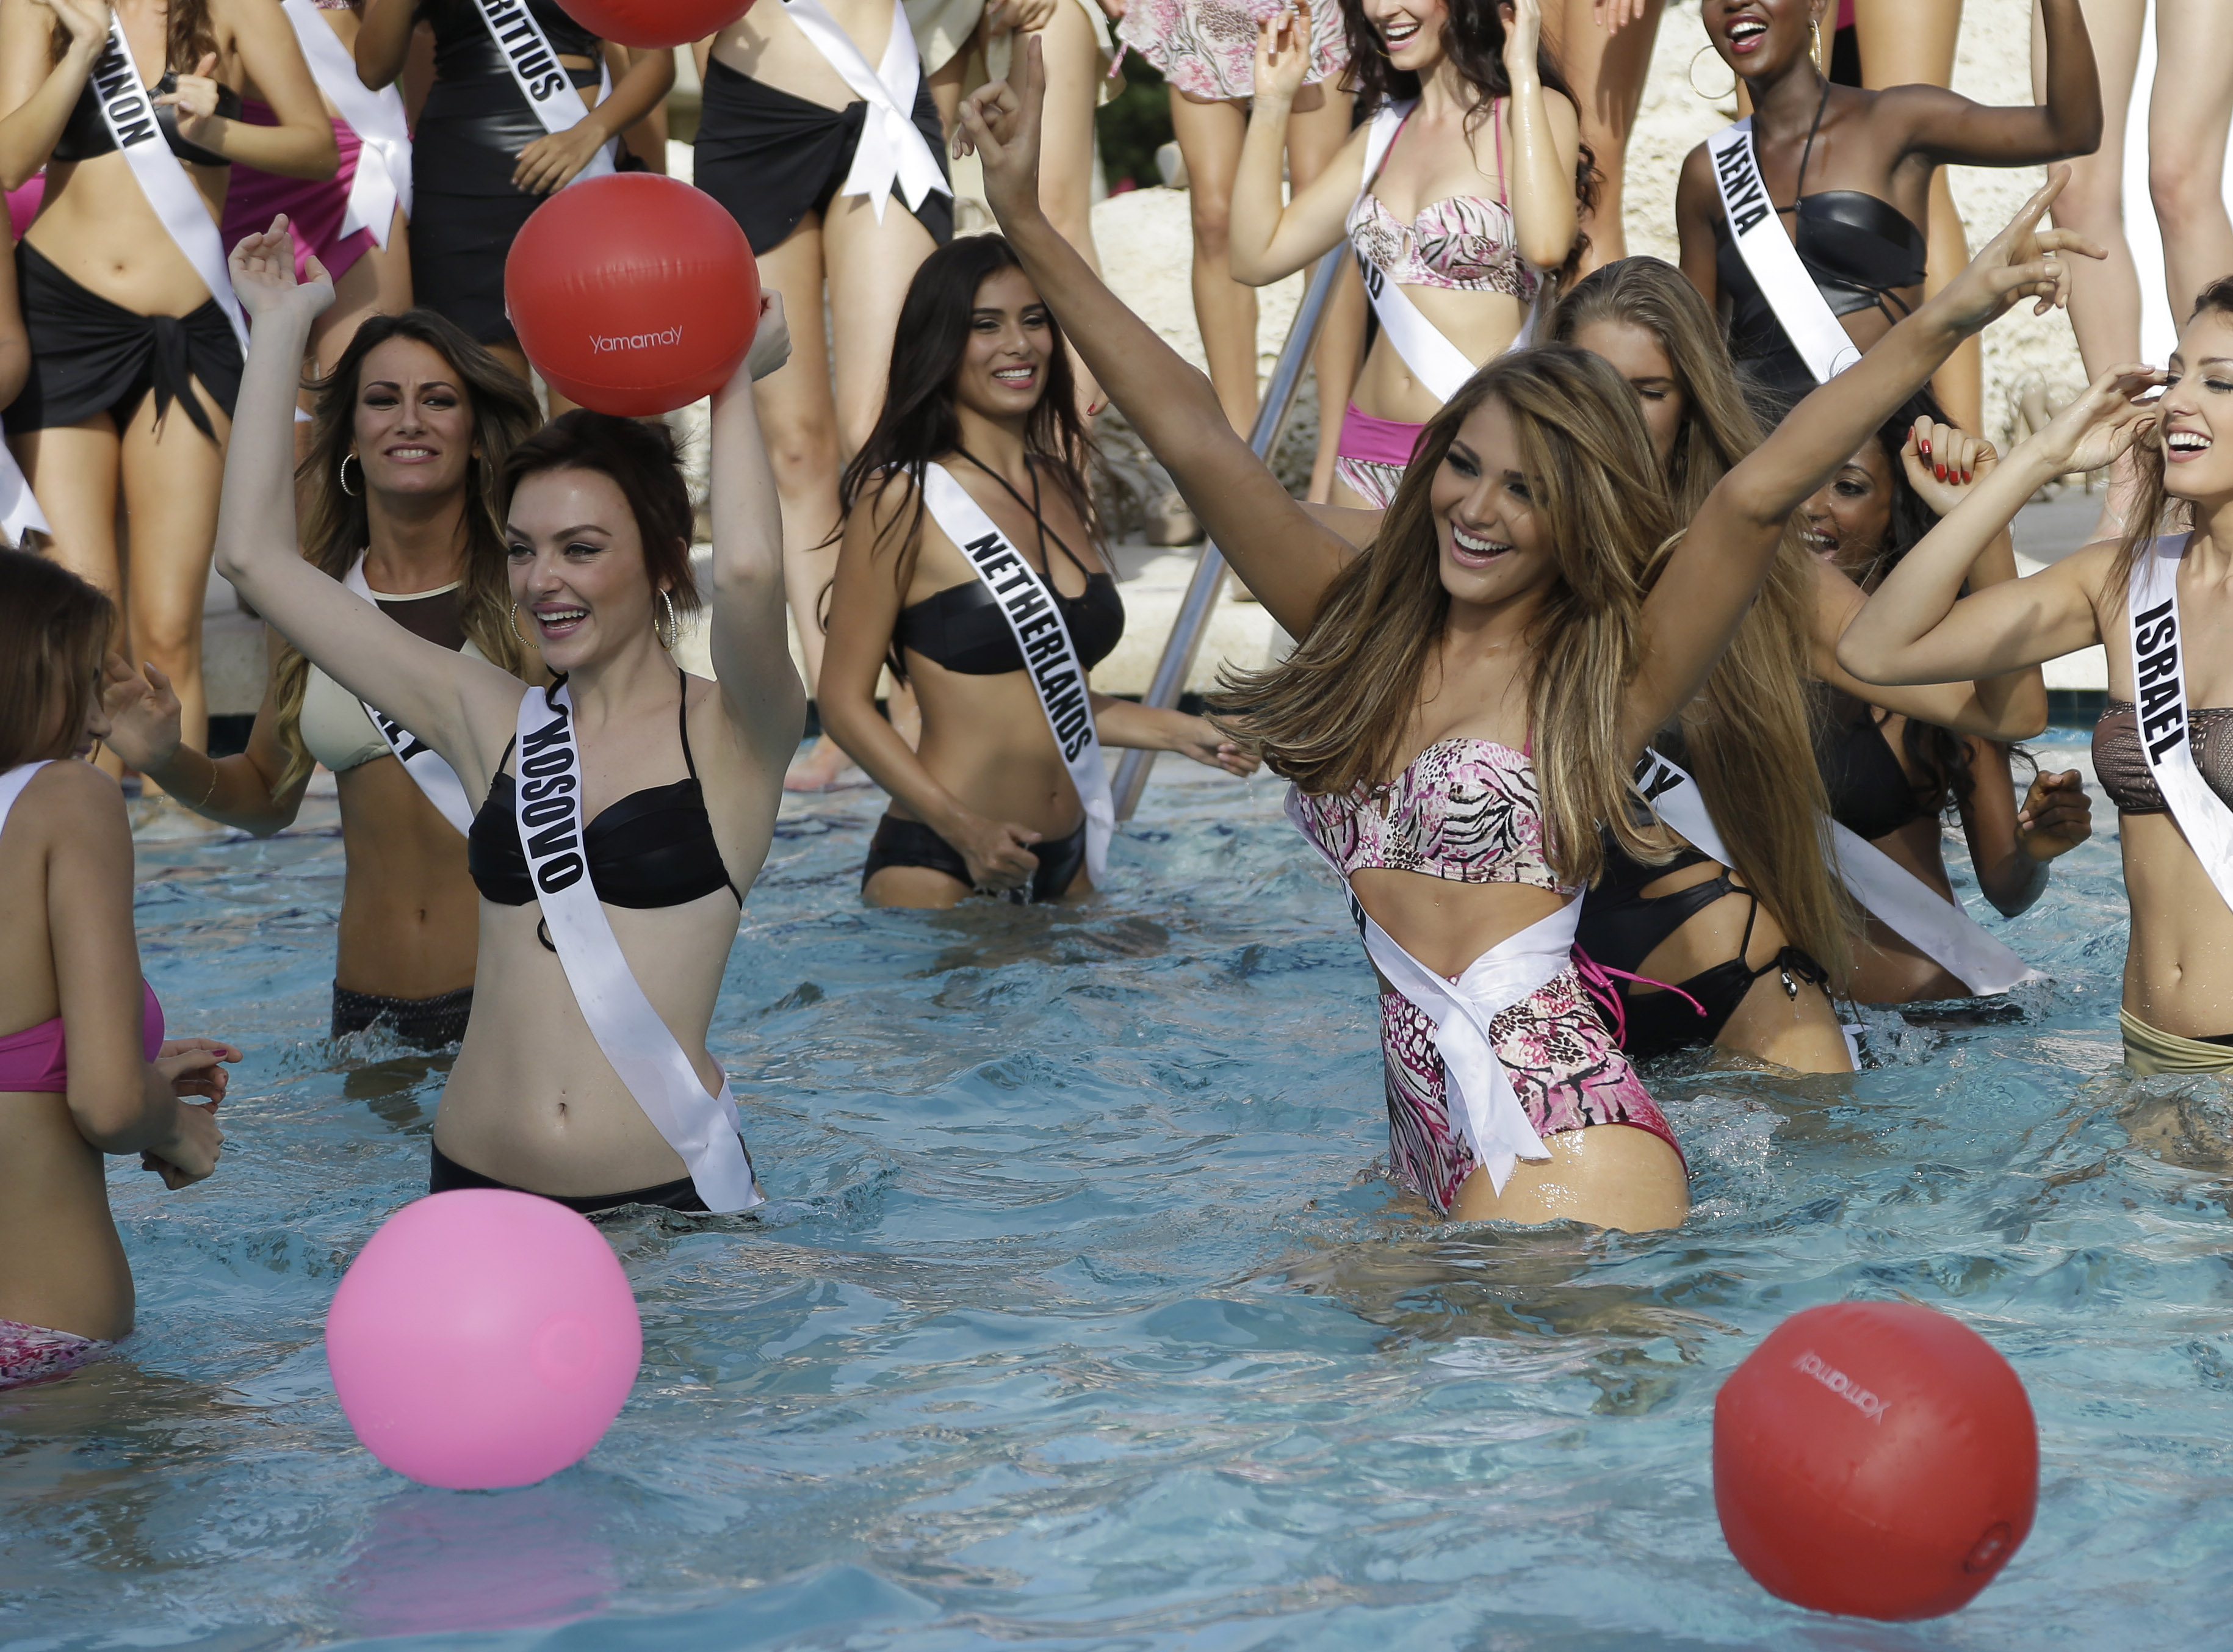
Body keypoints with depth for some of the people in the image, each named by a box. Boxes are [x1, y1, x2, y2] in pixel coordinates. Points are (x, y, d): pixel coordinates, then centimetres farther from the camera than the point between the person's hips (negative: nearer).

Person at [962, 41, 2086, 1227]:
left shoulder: (1605, 676, -2)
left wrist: (1943, 324, -26)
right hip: (1422, 1143, 6)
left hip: (1561, 1144, -6)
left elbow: (1756, 494, -14)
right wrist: (1025, 222, 10)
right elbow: (1194, 438, 11)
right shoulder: (1362, 622, 12)